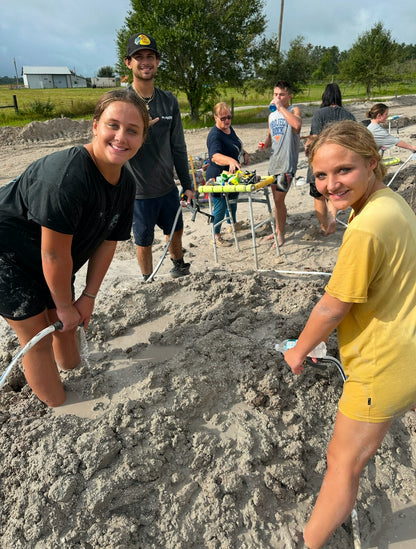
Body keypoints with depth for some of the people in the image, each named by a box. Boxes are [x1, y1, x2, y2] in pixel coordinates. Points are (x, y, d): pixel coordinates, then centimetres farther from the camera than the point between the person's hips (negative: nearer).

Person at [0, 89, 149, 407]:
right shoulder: (67, 176, -35)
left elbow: (107, 242, -3)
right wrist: (65, 306, -16)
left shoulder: (126, 183, -9)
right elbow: (54, 253, -30)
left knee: (67, 325, 18)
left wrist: (88, 297, -2)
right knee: (37, 337, 1)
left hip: (50, 264, 7)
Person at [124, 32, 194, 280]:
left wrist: (187, 184, 9)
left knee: (176, 231, 21)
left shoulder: (169, 101, 3)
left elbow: (178, 147, 8)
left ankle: (179, 267, 49)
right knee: (144, 242, 10)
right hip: (138, 192, -4)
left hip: (168, 187, 4)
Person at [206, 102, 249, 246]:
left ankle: (233, 224, 50)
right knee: (220, 206, -1)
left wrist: (244, 153, 7)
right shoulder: (214, 135, -26)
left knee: (233, 200, 26)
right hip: (218, 176, -9)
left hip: (232, 174, 9)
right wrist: (231, 161, -61)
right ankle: (216, 236, 15)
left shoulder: (229, 129, 4)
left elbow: (237, 145, 25)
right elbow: (215, 156, -44)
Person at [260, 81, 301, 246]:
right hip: (274, 162, 7)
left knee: (279, 199, -7)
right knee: (276, 199, 15)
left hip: (287, 163, -7)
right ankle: (277, 230, 29)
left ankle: (281, 234, 8)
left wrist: (280, 106, -23)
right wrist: (265, 144, 3)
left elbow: (297, 124, -29)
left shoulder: (294, 110, -5)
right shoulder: (272, 115, 15)